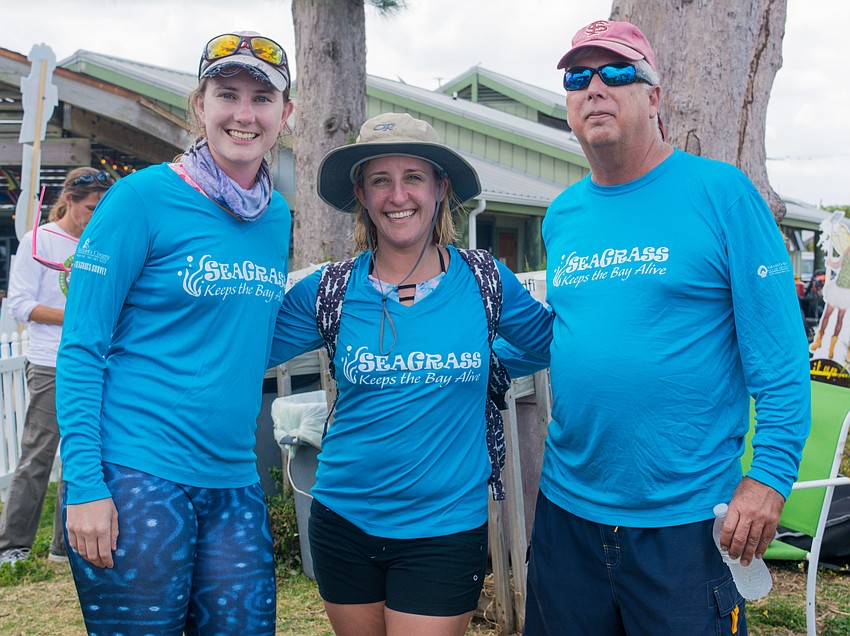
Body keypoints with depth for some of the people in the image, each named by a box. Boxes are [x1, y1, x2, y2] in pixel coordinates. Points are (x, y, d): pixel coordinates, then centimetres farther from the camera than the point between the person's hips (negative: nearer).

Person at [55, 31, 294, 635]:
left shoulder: (278, 217, 9)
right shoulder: (143, 196, -8)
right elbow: (80, 349, -9)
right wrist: (84, 485, -14)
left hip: (234, 482, 5)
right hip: (136, 479, -5)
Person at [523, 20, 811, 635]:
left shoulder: (721, 192, -8)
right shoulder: (561, 216, 8)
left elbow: (779, 353, -10)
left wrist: (769, 474, -16)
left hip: (686, 514, -5)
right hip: (567, 507, 5)